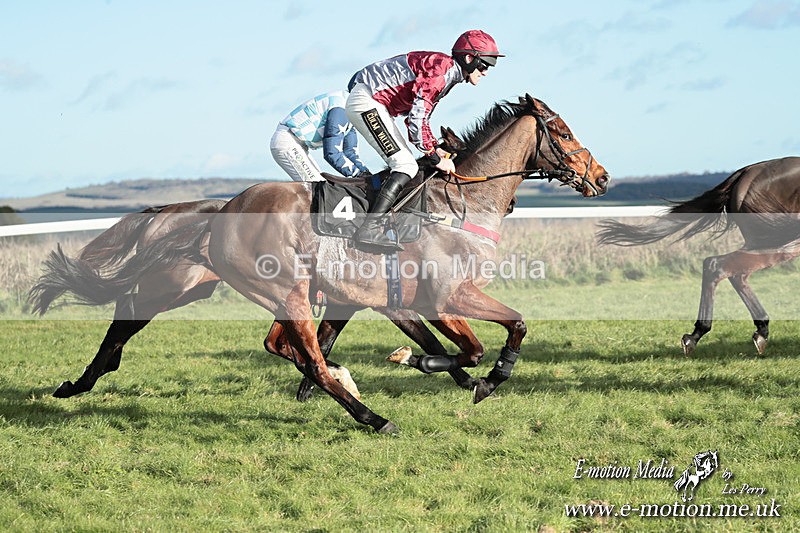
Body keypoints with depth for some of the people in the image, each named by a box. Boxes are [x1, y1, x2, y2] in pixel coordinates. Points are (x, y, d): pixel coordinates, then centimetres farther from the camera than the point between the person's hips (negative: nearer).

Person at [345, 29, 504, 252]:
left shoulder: (448, 74, 16)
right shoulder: (443, 69, -18)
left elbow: (419, 115, 21)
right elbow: (417, 117, -23)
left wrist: (435, 148, 8)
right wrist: (435, 158, -14)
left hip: (374, 104, 11)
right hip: (366, 102, -11)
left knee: (405, 165, 15)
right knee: (407, 166, -17)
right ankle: (369, 230, -27)